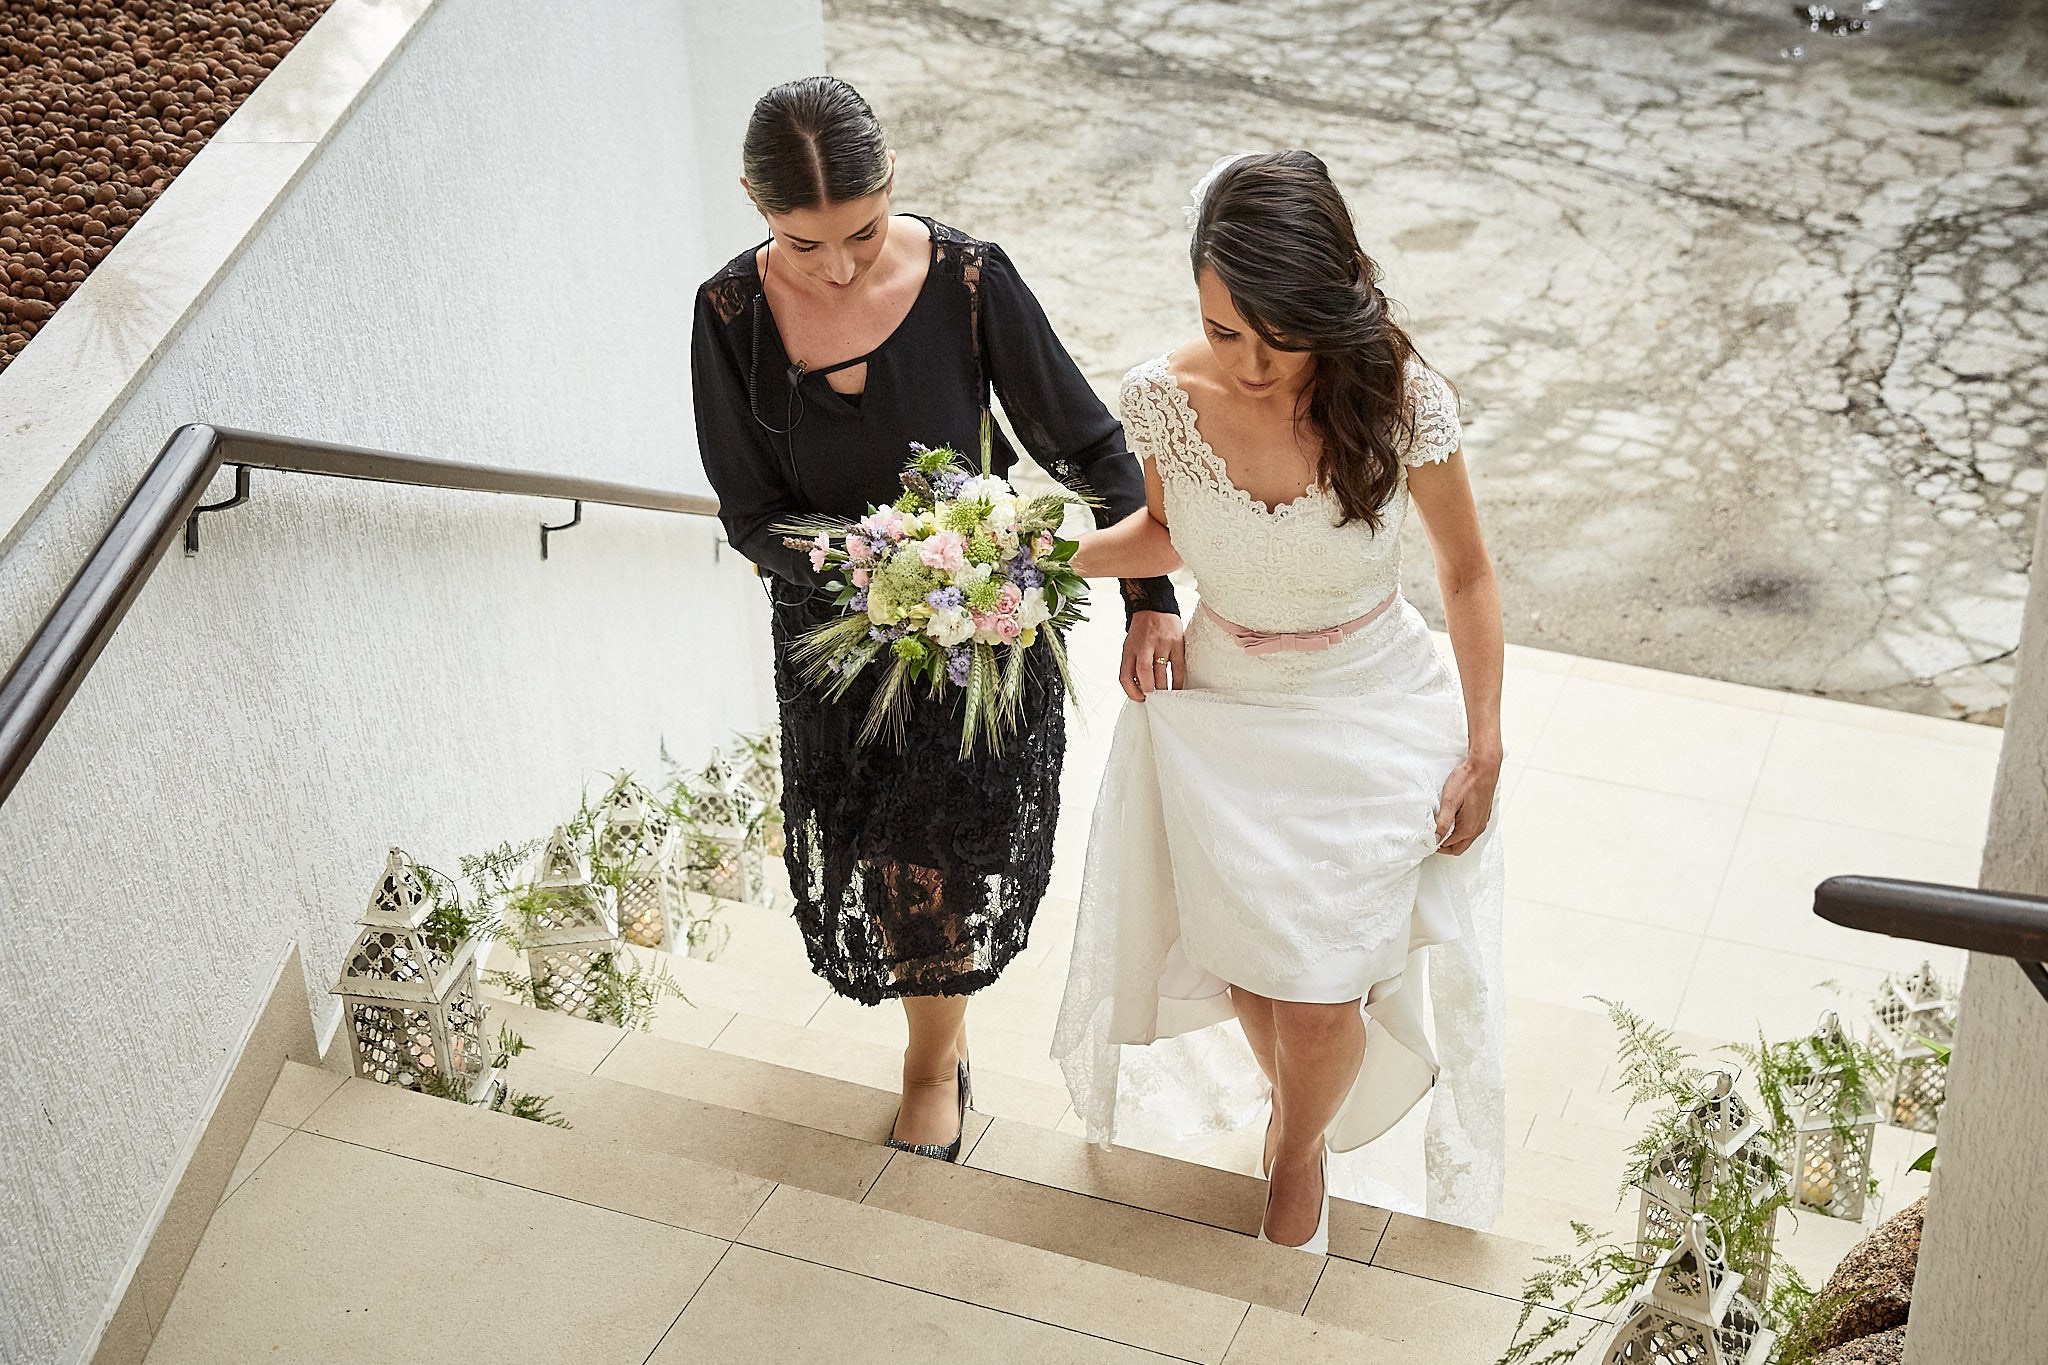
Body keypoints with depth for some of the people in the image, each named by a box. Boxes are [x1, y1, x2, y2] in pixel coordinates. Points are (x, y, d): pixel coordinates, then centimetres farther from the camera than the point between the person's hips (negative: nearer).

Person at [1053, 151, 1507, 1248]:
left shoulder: (1401, 399, -23)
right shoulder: (1164, 397, -19)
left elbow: (1466, 570, -7)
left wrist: (1483, 749, -6)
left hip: (1373, 729, -2)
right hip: (1221, 722, 2)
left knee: (1320, 1001, 4)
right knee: (1249, 970, 17)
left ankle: (1300, 1152, 41)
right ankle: (1301, 1105, 54)